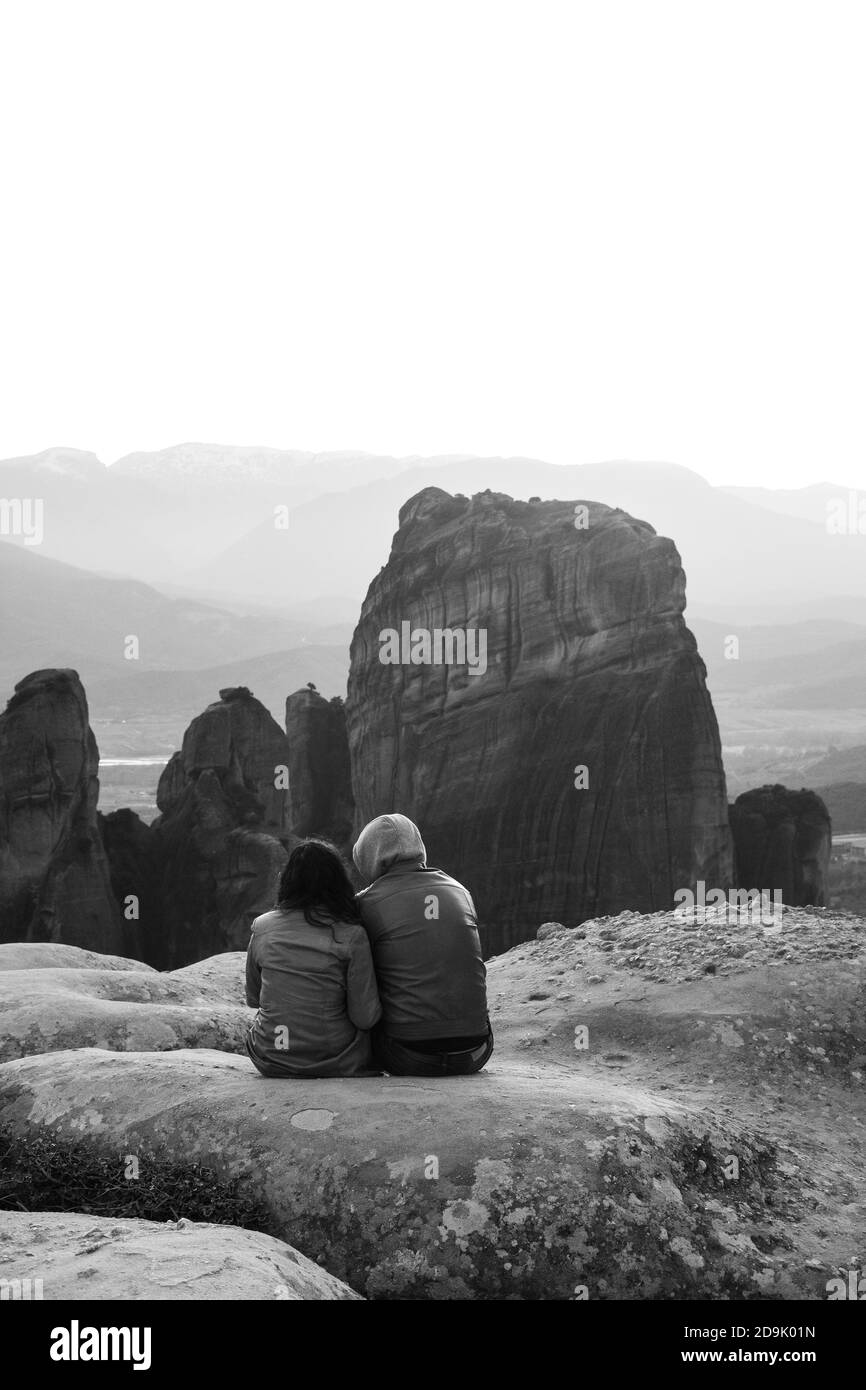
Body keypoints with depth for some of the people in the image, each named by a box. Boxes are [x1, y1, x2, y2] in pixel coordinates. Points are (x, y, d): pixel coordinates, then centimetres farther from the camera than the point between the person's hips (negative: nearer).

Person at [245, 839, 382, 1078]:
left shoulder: (261, 928, -1)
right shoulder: (351, 936, -11)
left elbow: (253, 999, 11)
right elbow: (365, 1018, -11)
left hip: (269, 1062, 3)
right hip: (335, 1064, -3)